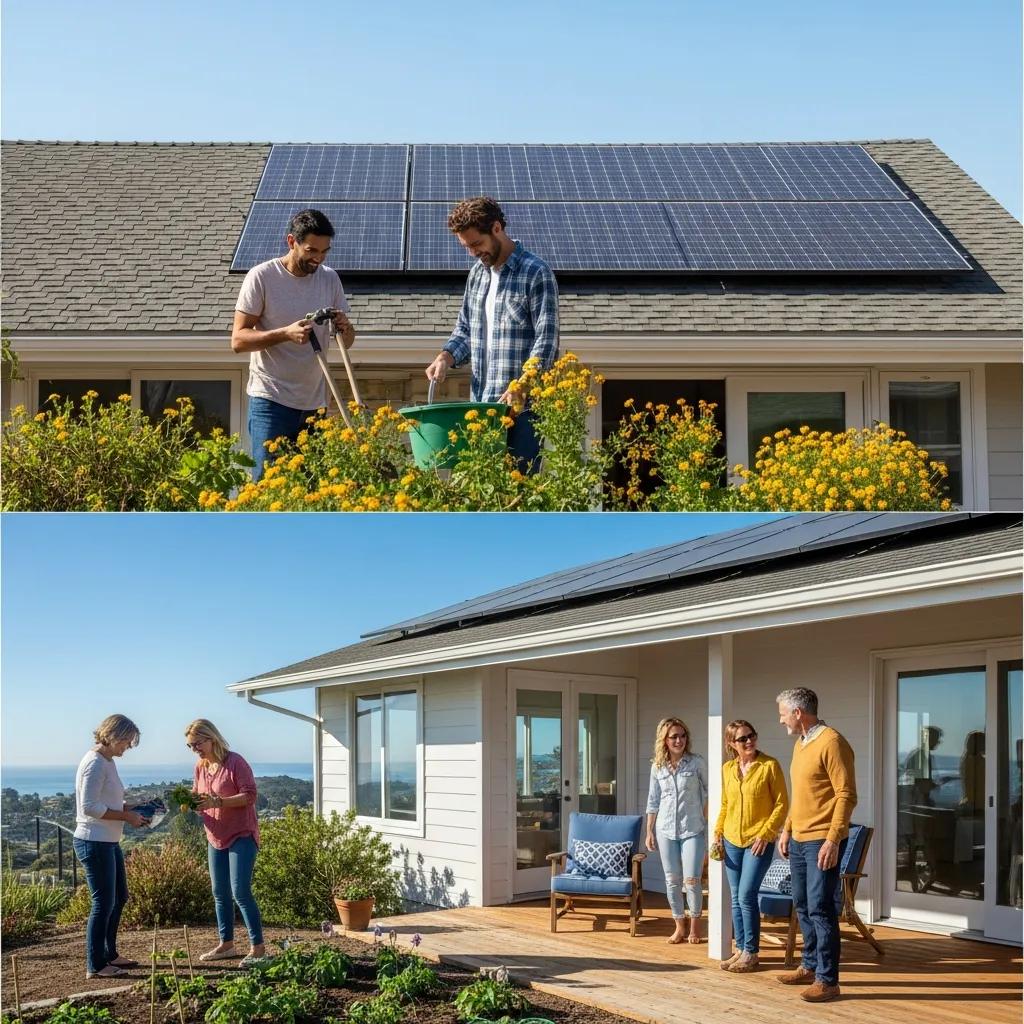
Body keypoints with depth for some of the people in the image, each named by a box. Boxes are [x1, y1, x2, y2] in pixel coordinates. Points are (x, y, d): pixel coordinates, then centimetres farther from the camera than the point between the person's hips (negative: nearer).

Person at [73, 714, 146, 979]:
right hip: (94, 843, -10)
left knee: (119, 898, 19)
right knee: (103, 903, -4)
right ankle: (95, 966, 5)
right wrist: (126, 816, -18)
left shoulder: (107, 762, 13)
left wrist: (129, 809, 4)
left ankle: (109, 955, 31)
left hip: (108, 842, 10)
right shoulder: (95, 763, -17)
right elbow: (89, 806, -22)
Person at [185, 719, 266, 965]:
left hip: (241, 836, -8)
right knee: (220, 893, 11)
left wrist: (217, 801, -28)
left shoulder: (235, 762, -13)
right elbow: (198, 798, 17)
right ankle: (226, 943, 22)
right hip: (215, 838, 8)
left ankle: (258, 947, -6)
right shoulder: (200, 767, 9)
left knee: (241, 892, -12)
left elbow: (250, 796, -17)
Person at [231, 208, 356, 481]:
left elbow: (347, 343, 14)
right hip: (271, 400, -5)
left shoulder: (330, 278, 9)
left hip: (315, 403, 5)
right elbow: (238, 340, -9)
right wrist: (286, 333, -24)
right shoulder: (261, 277, -6)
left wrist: (345, 328, -11)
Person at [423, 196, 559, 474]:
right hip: (481, 403, 6)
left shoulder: (536, 273, -7)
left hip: (522, 404, -6)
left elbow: (546, 339, -12)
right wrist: (446, 357, 1)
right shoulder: (477, 273, 15)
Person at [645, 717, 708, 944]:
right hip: (666, 830, 3)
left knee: (691, 880, -8)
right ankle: (680, 926, 18)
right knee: (672, 880, 6)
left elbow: (707, 795, 0)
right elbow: (653, 802, 11)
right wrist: (649, 832, 10)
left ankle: (695, 923, 13)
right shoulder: (657, 767, 4)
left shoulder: (697, 763, -4)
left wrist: (707, 824, -4)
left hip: (693, 830, -3)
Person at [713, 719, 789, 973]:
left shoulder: (769, 765, -8)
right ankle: (740, 950, 17)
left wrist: (765, 833, -14)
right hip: (732, 841, 5)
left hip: (759, 841, -5)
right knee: (736, 898, 8)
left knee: (746, 896, -10)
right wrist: (717, 833, 9)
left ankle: (751, 953, 0)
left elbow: (782, 803, -8)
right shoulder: (727, 769, 7)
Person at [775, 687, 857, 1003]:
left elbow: (846, 796, -18)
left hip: (822, 842, -9)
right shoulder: (800, 744, 14)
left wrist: (833, 840, -22)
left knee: (820, 909, -8)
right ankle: (811, 967, 26)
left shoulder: (831, 742, -15)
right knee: (803, 906, 15)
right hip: (799, 840, 9)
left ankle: (828, 980, -3)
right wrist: (787, 830, 19)